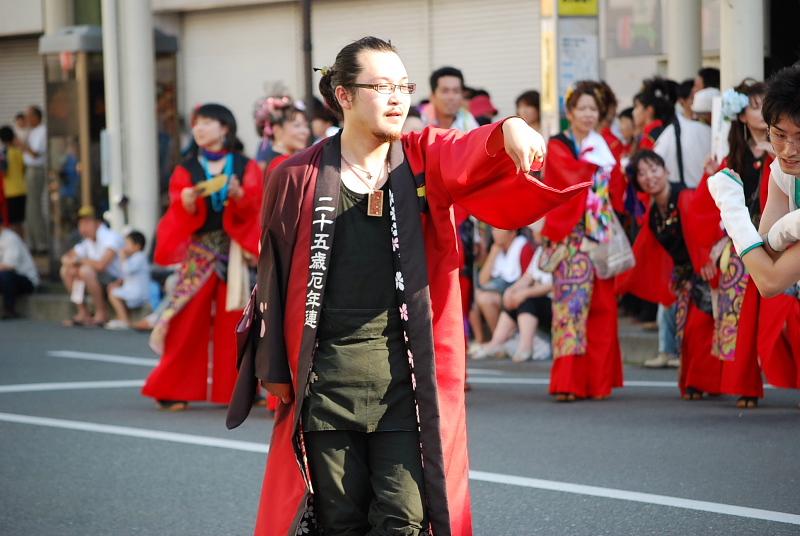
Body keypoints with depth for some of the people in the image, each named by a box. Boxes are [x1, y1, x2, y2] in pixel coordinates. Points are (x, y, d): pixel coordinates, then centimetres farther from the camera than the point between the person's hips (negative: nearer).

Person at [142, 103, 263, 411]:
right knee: (188, 320, -5)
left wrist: (239, 196, -23)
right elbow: (181, 212, -1)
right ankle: (174, 391, -1)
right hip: (198, 249, 0)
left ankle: (234, 388, 8)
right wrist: (187, 202, -23)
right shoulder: (186, 171, 8)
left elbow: (254, 206, -3)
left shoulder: (246, 167, 7)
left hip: (233, 249, 0)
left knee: (232, 319, -1)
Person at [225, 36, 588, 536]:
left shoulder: (428, 159, 4)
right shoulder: (297, 178, 4)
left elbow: (470, 155, -18)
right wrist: (275, 369, 7)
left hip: (406, 373, 0)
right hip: (326, 376, 0)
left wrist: (509, 131, -41)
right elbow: (274, 275, 9)